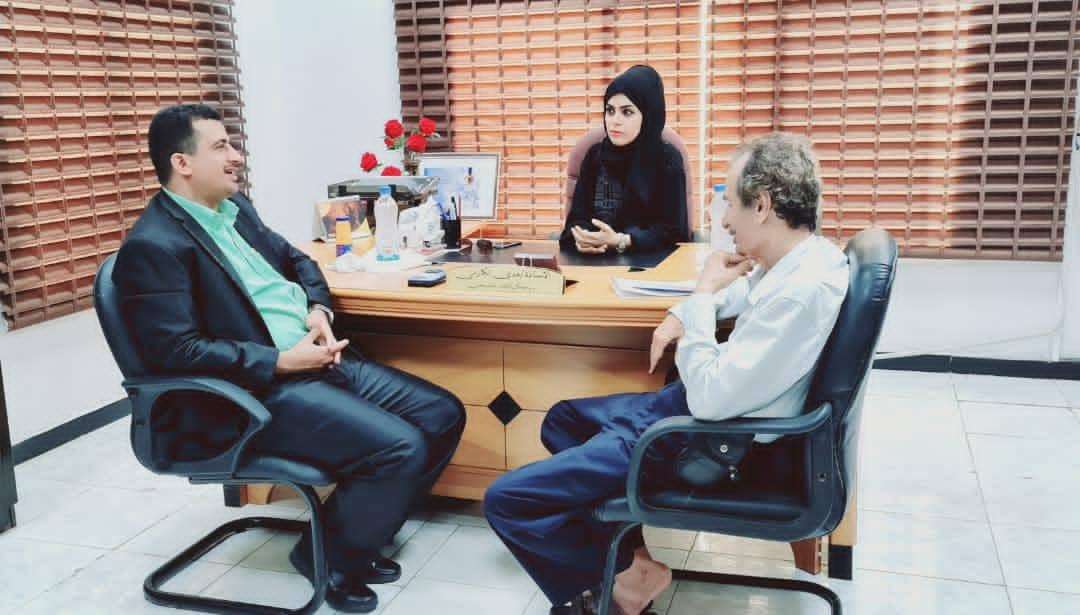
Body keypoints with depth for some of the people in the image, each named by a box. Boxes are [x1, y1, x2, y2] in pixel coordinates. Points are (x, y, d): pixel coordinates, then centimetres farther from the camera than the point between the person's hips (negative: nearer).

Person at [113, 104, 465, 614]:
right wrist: (281, 361, -20)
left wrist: (318, 310, 3)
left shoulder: (235, 208, 14)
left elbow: (295, 260, 24)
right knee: (401, 449, -24)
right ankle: (328, 555, 4)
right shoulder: (154, 245, -13)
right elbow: (177, 351, -20)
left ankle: (357, 534, 16)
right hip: (259, 390, -9)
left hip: (319, 361, 9)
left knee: (443, 415, 0)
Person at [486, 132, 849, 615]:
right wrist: (684, 314, 7)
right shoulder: (803, 254, 1)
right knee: (562, 420, 28)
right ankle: (625, 544, 15)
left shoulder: (802, 292, -29)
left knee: (505, 500, -11)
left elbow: (710, 400, -28)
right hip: (705, 408, 10)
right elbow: (746, 289, 25)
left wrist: (703, 295, -17)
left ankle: (631, 572, 7)